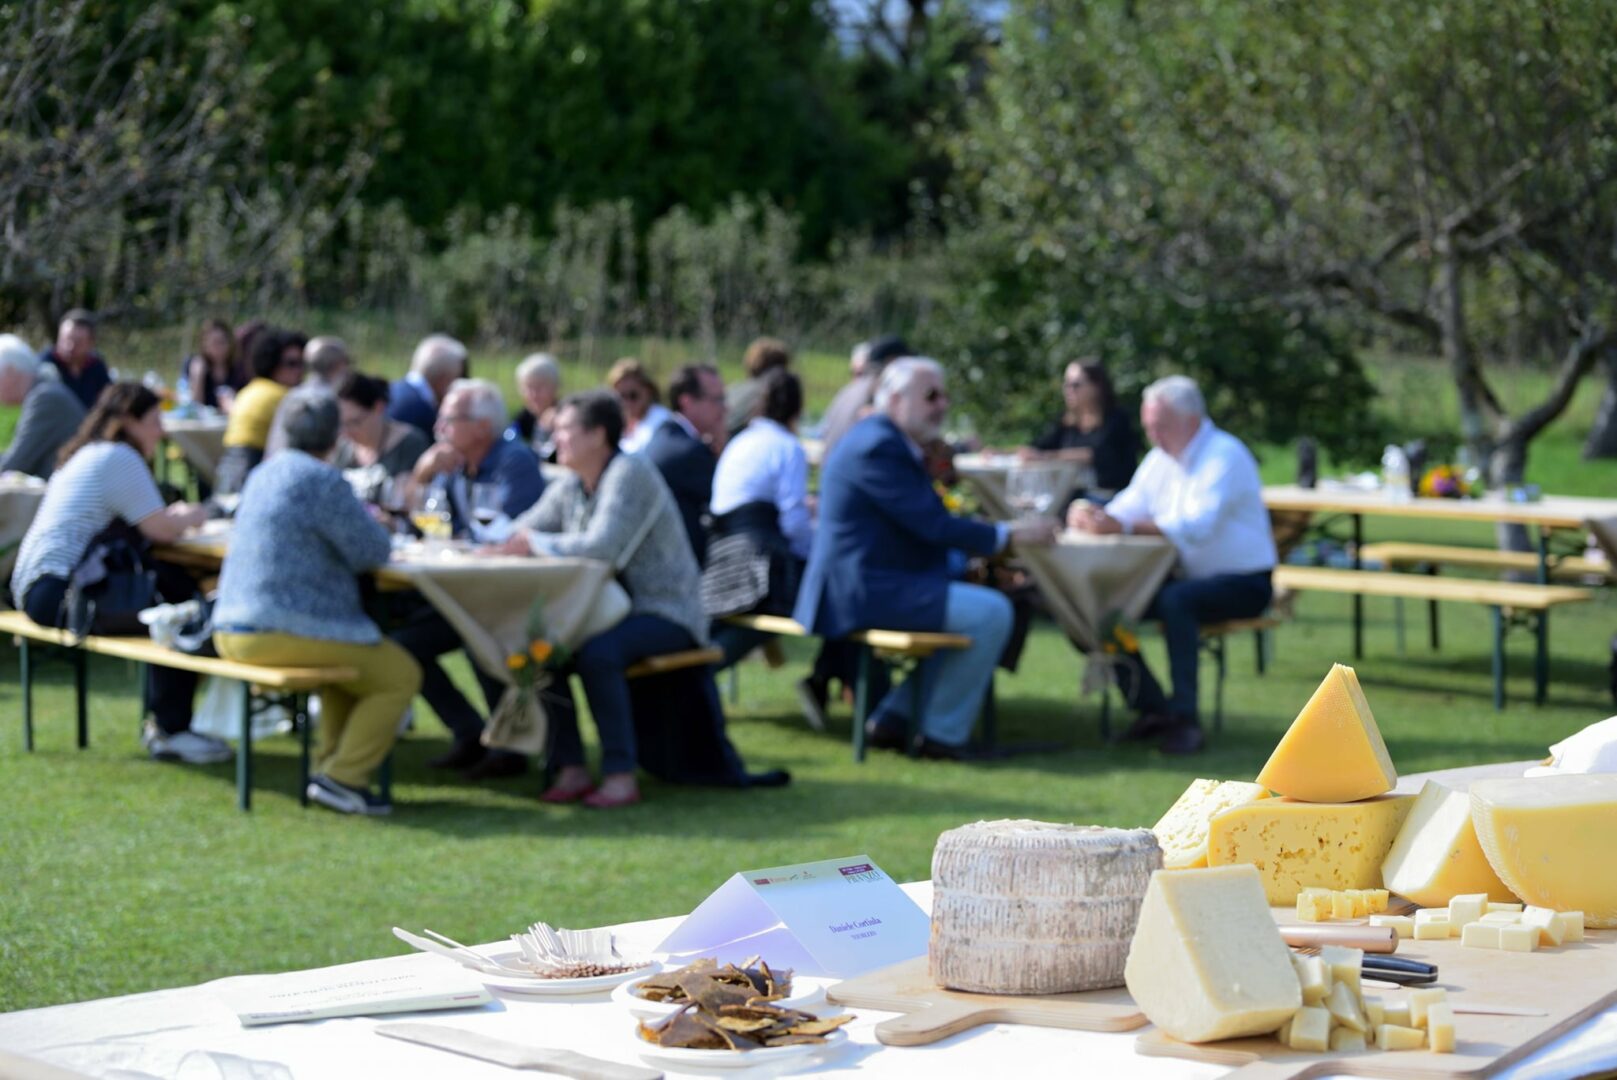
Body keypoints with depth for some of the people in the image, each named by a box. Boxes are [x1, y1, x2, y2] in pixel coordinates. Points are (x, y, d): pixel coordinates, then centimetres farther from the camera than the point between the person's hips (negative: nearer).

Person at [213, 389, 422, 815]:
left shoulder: (264, 474, 15)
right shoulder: (323, 481, -14)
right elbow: (372, 551, -10)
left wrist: (365, 523, 24)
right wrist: (372, 525, 11)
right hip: (281, 631, -10)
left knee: (360, 656, 30)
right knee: (400, 676, -1)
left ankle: (331, 766, 22)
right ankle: (342, 777, -4)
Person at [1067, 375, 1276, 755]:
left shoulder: (1225, 456, -18)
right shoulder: (1160, 459, 9)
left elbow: (1196, 526, -33)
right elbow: (1127, 507, 3)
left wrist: (1123, 526, -41)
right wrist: (1090, 516, -22)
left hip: (1242, 584, -8)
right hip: (1188, 577, 8)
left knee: (1176, 601, -36)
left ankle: (1185, 719, -29)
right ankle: (1152, 709, -5)